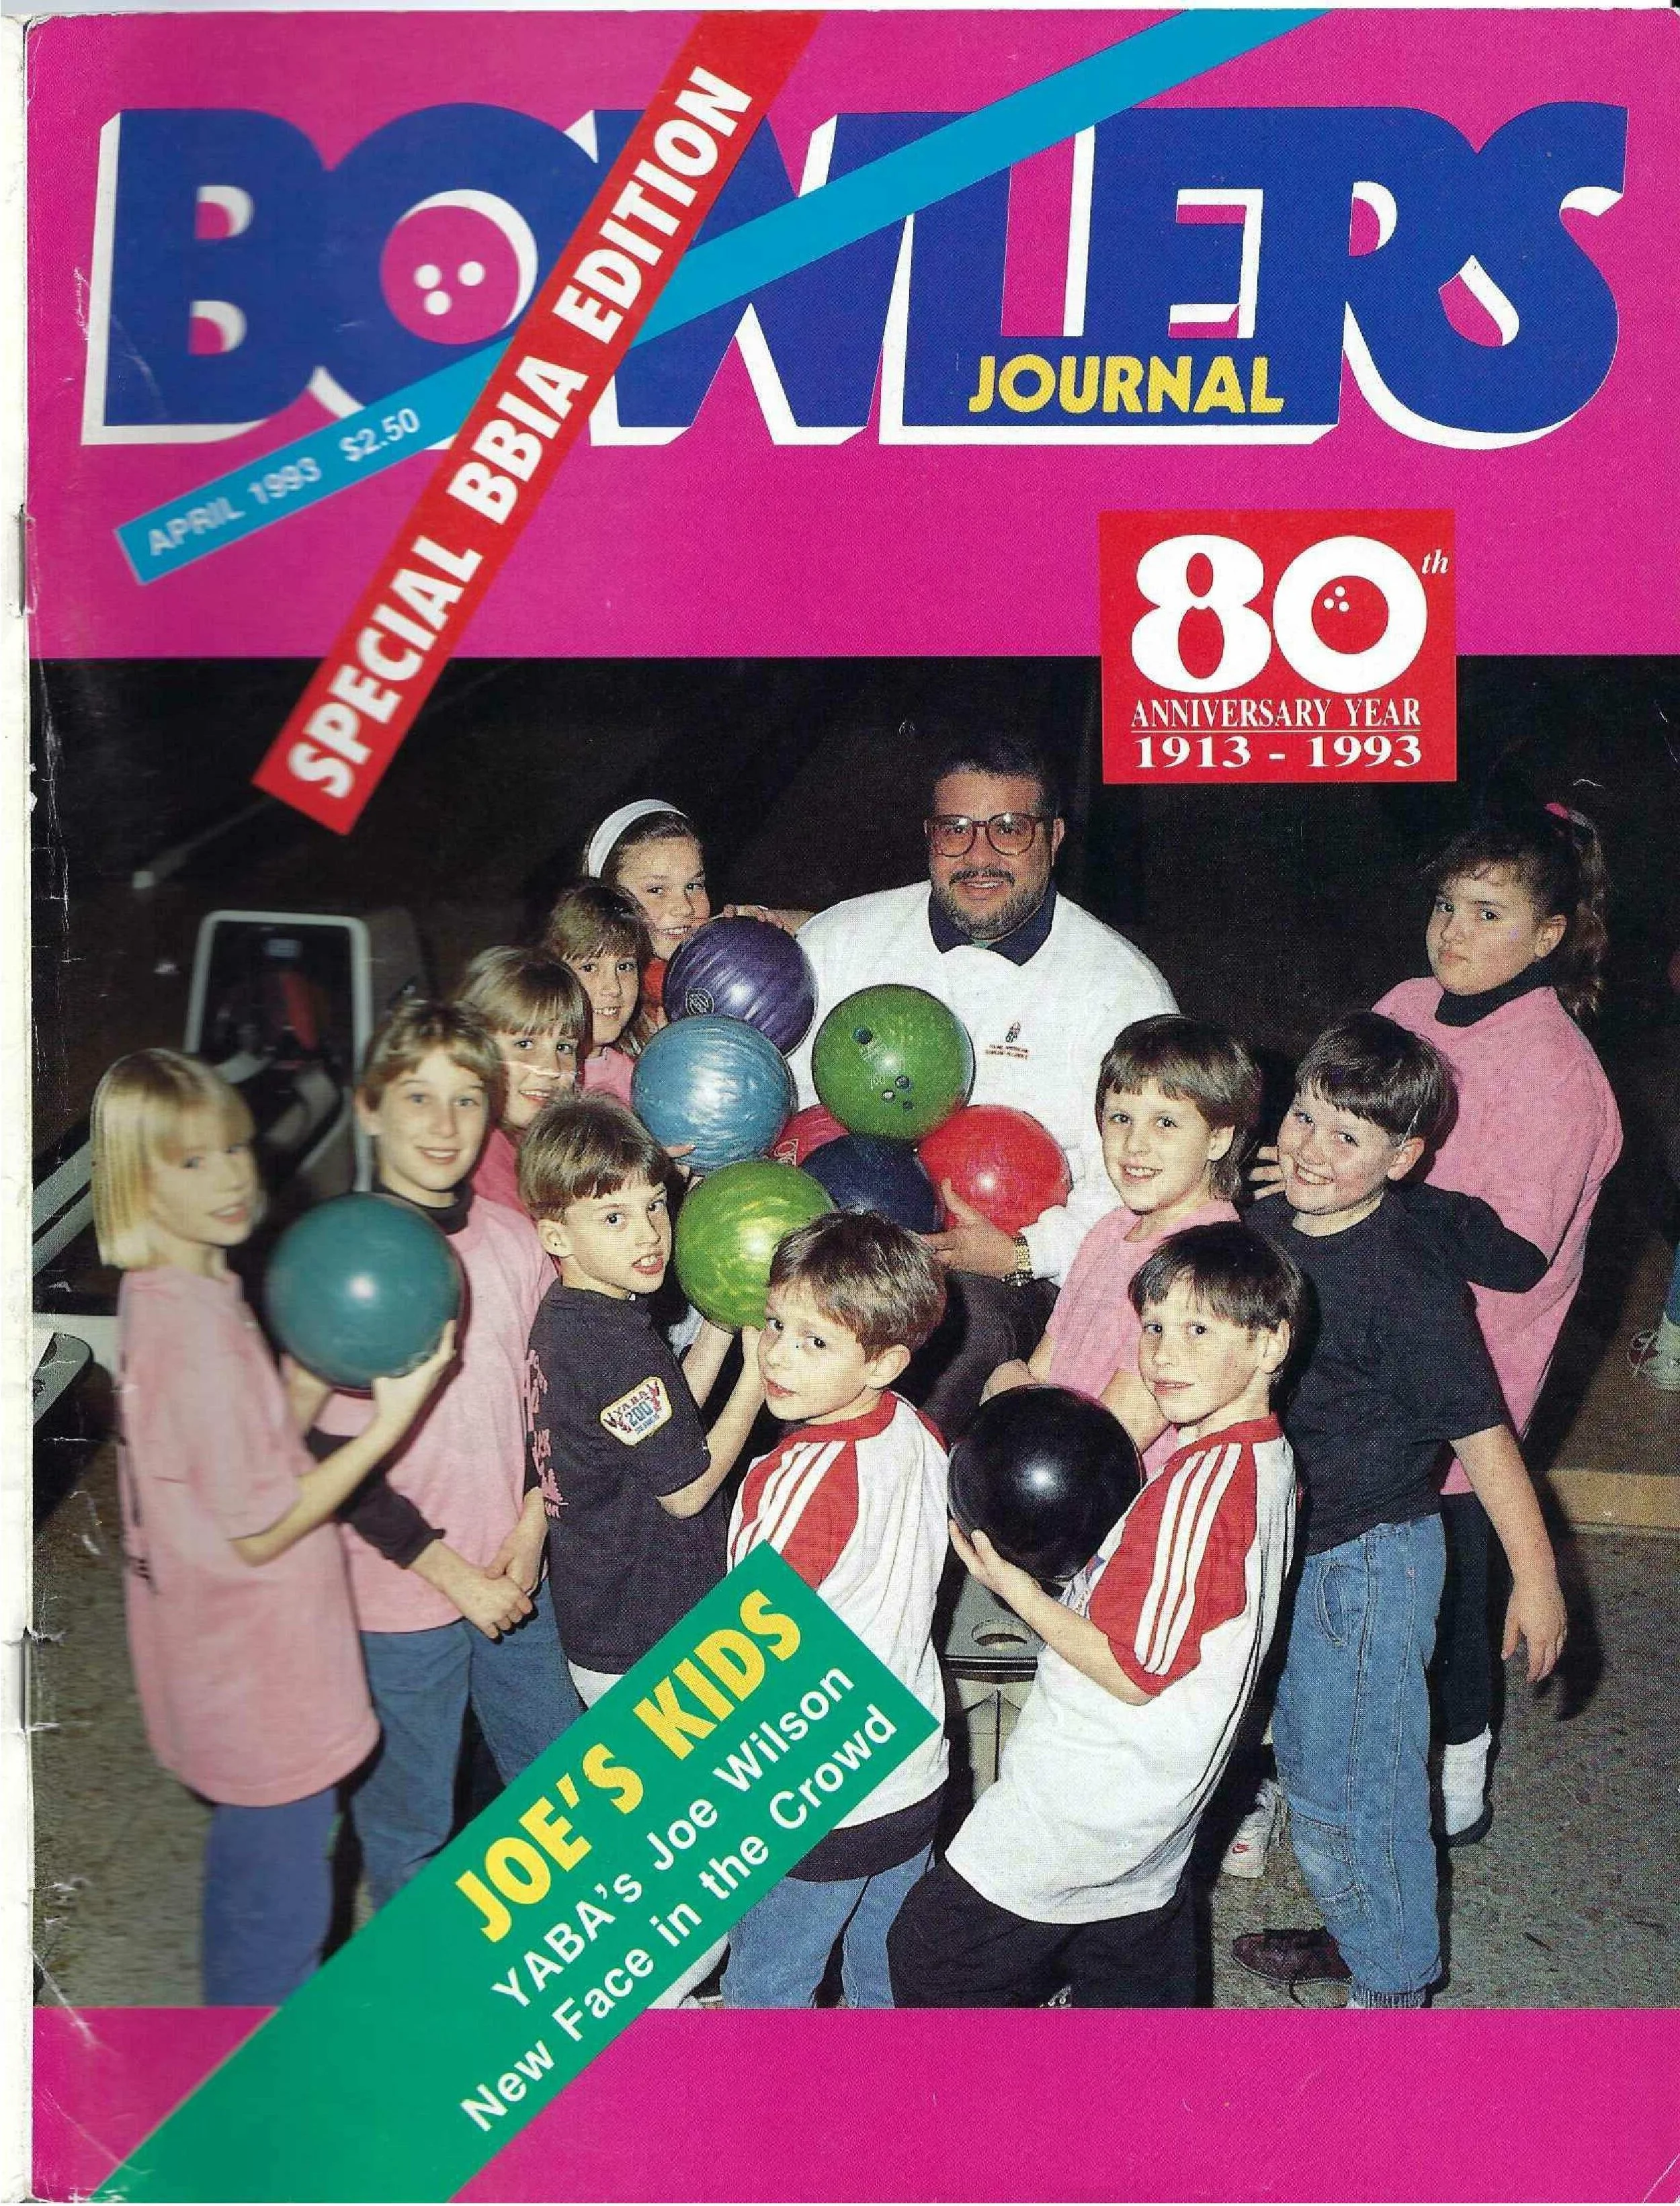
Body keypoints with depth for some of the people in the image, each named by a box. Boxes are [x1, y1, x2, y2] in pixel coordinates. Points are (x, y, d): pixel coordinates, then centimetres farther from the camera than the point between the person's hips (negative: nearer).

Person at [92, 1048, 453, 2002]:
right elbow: (259, 1531, -23)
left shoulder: (178, 1292, 1)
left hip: (229, 1663, 10)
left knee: (252, 1861, 29)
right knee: (283, 1901, 9)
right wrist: (390, 1419, -26)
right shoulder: (197, 1329, -29)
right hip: (265, 1674, -10)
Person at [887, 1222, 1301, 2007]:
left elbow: (1131, 1670, -24)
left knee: (933, 1955, 4)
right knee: (1139, 1990, 24)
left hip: (1082, 1803, -9)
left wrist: (1017, 1589, -14)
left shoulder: (1201, 1483, -26)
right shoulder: (1267, 1460, 3)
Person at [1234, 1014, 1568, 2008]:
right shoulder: (1264, 1227, -2)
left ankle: (1395, 1985, 27)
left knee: (1350, 1785, 4)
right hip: (1285, 1547, 8)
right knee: (1305, 1759, 23)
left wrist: (1535, 1574, -16)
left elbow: (1480, 1431, -19)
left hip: (1371, 1560, -8)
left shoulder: (1408, 1281, -24)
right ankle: (1358, 1932, 46)